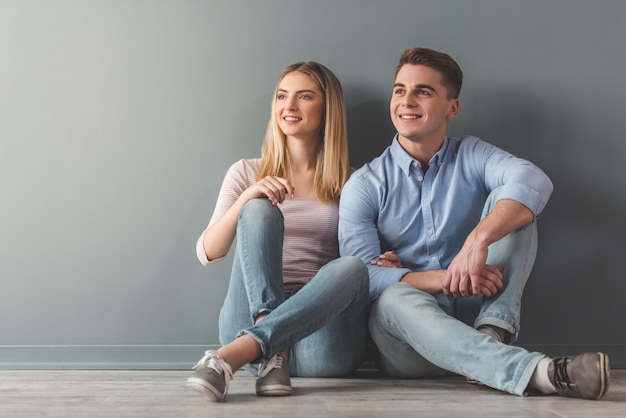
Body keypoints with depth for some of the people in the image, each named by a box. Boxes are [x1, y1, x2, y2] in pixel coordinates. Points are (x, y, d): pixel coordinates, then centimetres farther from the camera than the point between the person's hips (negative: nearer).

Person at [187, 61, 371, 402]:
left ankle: (233, 355, -41)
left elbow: (365, 255, 13)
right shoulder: (247, 173, 12)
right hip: (251, 319, 0)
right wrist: (246, 198, -15)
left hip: (321, 325, 0)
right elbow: (208, 253, 2)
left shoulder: (349, 182, 13)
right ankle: (272, 355, -35)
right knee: (260, 210, -21)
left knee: (352, 266, -31)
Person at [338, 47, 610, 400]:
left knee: (508, 202, -12)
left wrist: (479, 240, -36)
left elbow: (533, 181, -18)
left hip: (473, 314, 1)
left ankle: (493, 335, -28)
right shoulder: (364, 186, 2)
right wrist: (443, 279, -28)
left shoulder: (472, 156, 6)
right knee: (394, 298, -36)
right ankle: (537, 371, -50)